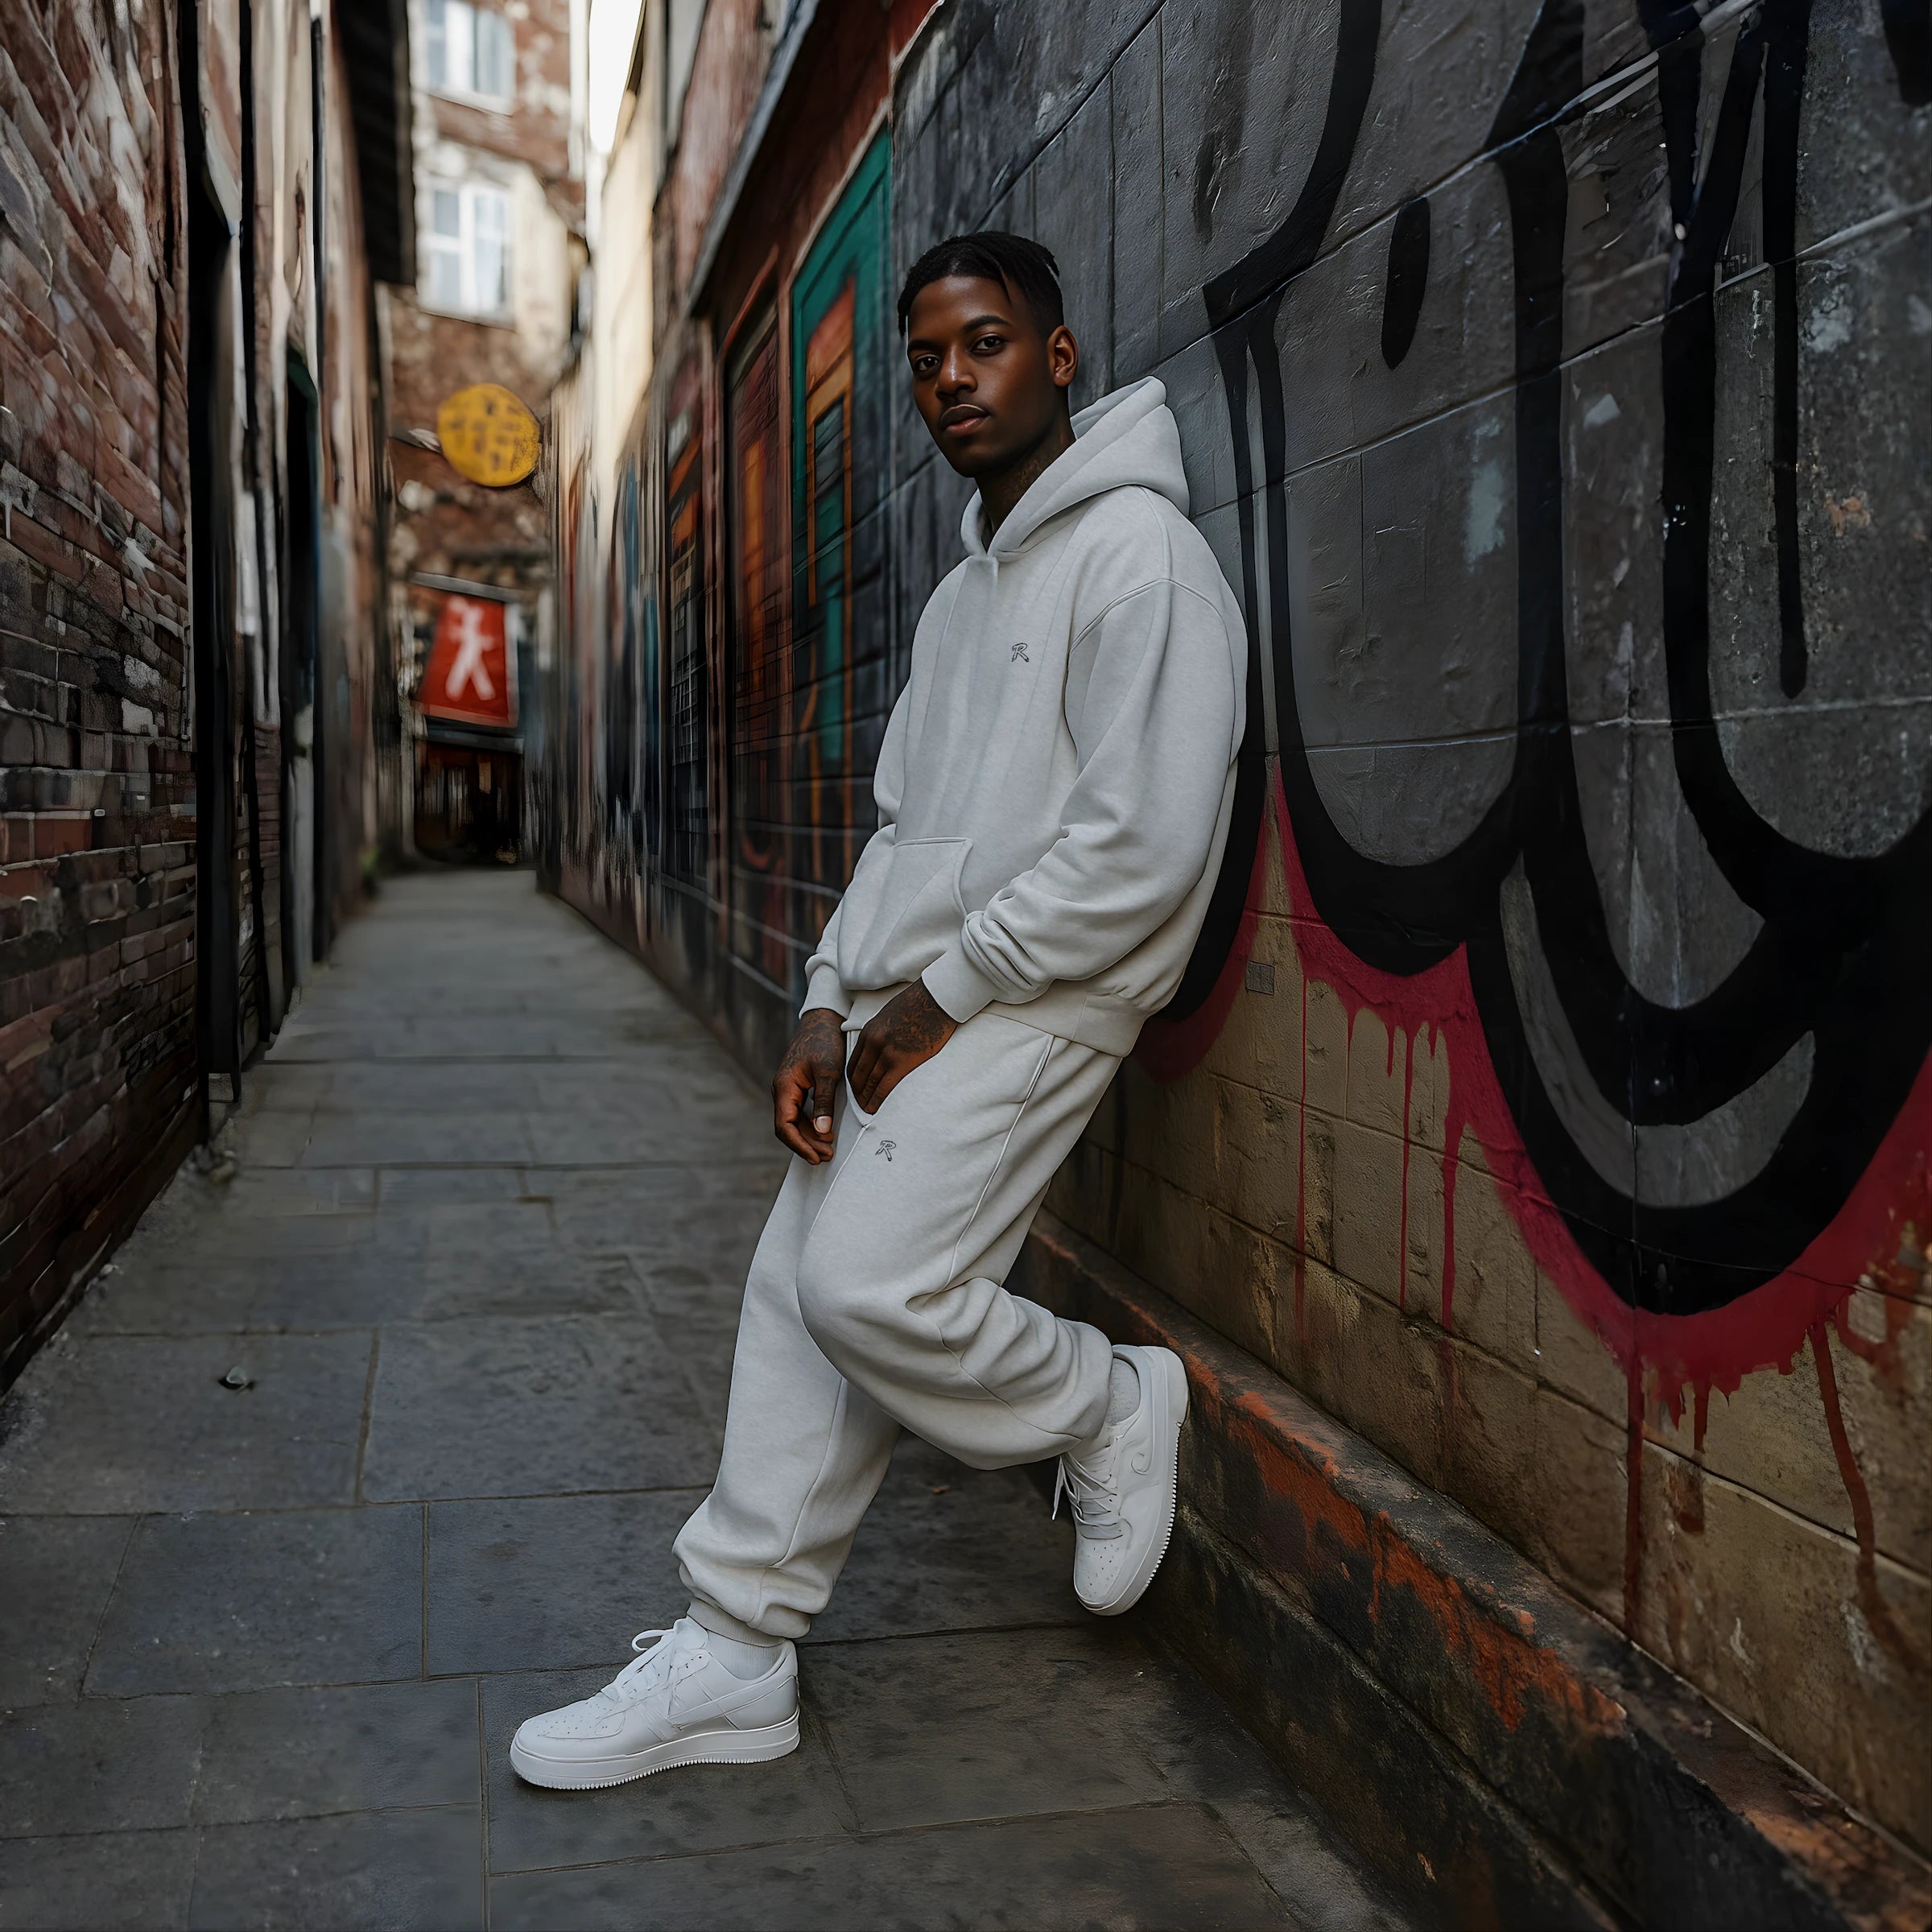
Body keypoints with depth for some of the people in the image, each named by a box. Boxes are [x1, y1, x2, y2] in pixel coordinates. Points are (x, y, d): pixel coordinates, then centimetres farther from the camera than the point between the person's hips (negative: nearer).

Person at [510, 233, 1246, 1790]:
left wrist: (942, 991, -13)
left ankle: (1110, 1409, 9)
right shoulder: (965, 590, 20)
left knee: (868, 1285, -18)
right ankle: (737, 1657, 13)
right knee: (800, 1288, 4)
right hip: (911, 1003, 9)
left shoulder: (1138, 552, -9)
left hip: (1034, 1002, -8)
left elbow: (1142, 844, -18)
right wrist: (831, 1003, 6)